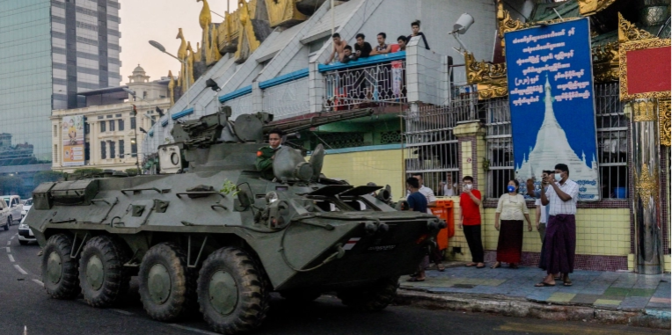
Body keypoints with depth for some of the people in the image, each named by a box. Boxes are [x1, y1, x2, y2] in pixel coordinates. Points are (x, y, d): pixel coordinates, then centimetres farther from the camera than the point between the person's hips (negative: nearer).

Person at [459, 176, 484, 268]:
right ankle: (474, 260, 13)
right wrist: (460, 220, 10)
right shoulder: (462, 194, 10)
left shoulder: (476, 192, -4)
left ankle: (480, 261, -2)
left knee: (477, 241, -5)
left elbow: (478, 203, -22)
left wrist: (469, 193, -27)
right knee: (470, 242, 7)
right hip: (466, 222, 5)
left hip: (475, 222, -5)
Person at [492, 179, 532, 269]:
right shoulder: (503, 196, 6)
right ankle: (498, 261, 2)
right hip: (506, 222, -1)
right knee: (503, 242, -3)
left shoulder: (521, 197, 10)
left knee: (516, 243, 1)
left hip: (517, 222, 1)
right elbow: (498, 210, 4)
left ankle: (513, 262, 8)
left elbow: (525, 211, 14)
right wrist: (496, 222, -3)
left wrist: (529, 222, 13)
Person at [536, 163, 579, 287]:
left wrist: (553, 183, -13)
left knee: (567, 247, 3)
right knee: (551, 246, -3)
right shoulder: (552, 186, 13)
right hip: (553, 220, 4)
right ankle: (550, 277, -6)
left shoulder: (573, 185, -1)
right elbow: (544, 202, 12)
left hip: (567, 220, -3)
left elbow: (565, 197, -18)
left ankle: (566, 276, 16)